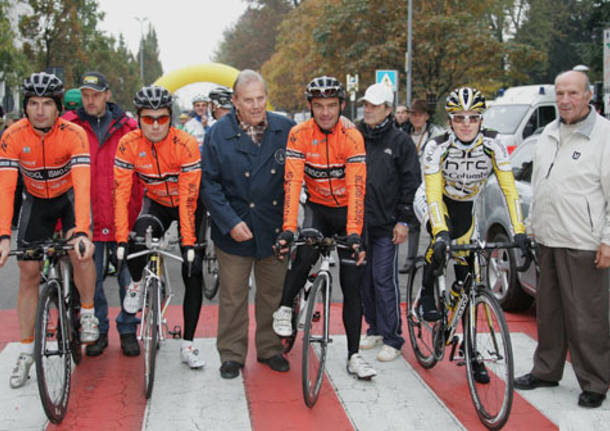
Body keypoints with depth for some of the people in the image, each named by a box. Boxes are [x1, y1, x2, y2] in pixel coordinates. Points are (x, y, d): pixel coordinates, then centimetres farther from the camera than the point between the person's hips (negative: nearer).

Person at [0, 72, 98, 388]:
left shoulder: (73, 134, -28)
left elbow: (82, 185, -36)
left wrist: (81, 232, -49)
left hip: (69, 196, -1)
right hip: (36, 201, 2)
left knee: (80, 252, -26)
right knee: (29, 272, 0)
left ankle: (87, 313, 3)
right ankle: (26, 354, 10)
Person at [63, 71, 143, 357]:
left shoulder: (128, 128, 4)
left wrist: (142, 214, 1)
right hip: (87, 221, 0)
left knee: (129, 279, 5)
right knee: (91, 281, 7)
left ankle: (128, 330, 23)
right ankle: (98, 331, 25)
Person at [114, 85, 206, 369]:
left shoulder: (185, 144, -28)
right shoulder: (128, 145, -20)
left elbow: (188, 198, -28)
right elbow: (121, 194, -20)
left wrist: (188, 243, -30)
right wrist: (121, 240, -26)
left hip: (188, 205, -1)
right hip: (156, 204, 2)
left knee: (193, 273, -7)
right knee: (137, 244, -31)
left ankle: (188, 345, 4)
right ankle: (137, 284, 4)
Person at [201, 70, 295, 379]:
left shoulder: (286, 130, -1)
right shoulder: (218, 133, -5)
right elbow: (209, 183, -6)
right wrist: (230, 222, -15)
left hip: (275, 229, 2)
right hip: (234, 231, -2)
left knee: (273, 292, 13)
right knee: (233, 296, 6)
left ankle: (270, 348, 30)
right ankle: (232, 355, 20)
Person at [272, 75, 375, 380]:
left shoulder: (352, 137, -18)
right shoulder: (299, 135, -14)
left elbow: (356, 188, -26)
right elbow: (292, 183, -22)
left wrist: (353, 233, -36)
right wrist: (288, 228, -33)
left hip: (346, 211, 0)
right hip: (317, 208, 0)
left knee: (352, 284, -2)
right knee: (306, 252, -31)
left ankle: (354, 355, 7)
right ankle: (284, 309, -7)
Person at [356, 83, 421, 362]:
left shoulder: (400, 141, -1)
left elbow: (411, 182, -3)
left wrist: (404, 220, -8)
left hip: (386, 225, -4)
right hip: (358, 222, 5)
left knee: (384, 280, -5)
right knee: (364, 279, 10)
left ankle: (392, 339, 3)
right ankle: (375, 329, 25)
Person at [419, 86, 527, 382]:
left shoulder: (492, 146, -22)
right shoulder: (437, 147, -26)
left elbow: (509, 189, -22)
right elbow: (433, 195, -31)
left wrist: (519, 231, -31)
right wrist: (441, 233, -45)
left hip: (467, 208, 2)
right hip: (440, 203, -1)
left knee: (466, 281, -1)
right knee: (441, 239, -35)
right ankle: (427, 297, -10)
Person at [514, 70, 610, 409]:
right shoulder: (549, 133, 14)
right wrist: (533, 224, 20)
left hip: (583, 245, -7)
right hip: (547, 240, 7)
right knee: (548, 312, 16)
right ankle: (546, 371, 30)